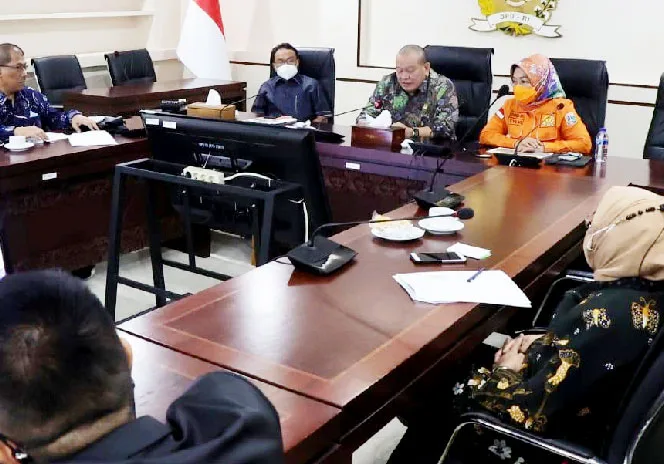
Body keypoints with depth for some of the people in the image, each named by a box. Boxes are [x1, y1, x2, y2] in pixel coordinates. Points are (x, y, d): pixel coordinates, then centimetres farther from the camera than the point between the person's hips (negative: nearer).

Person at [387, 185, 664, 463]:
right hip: (578, 413, 8)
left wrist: (507, 372, -12)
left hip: (558, 437, -8)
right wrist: (543, 342, -1)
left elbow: (531, 412, -32)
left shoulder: (609, 315, -34)